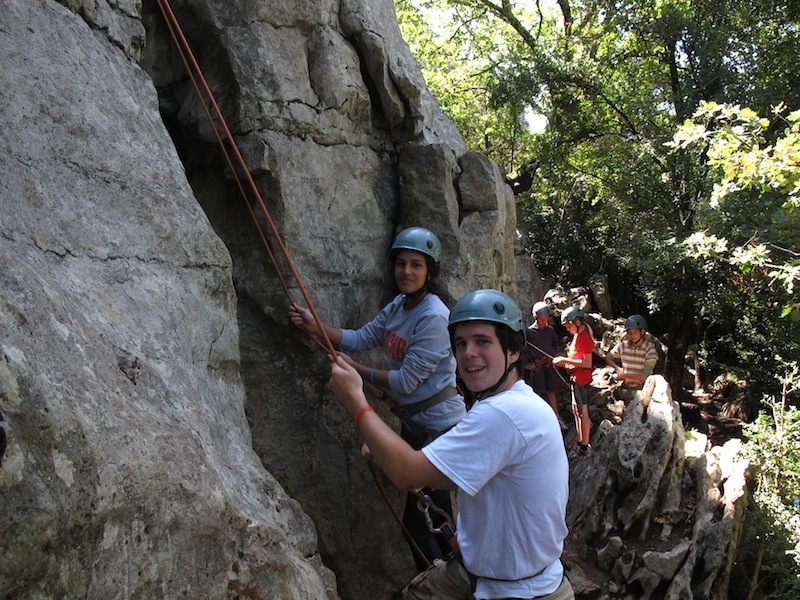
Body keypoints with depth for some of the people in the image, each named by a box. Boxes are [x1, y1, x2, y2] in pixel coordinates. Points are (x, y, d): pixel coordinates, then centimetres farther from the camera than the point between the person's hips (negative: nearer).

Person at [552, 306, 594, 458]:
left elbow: (587, 363, -23)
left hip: (581, 379, -10)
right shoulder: (578, 335, 10)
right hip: (576, 378, 10)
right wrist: (564, 361, 3)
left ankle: (585, 446, 7)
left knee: (582, 412, -1)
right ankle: (580, 442, 29)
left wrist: (565, 360, -21)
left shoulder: (584, 337, -18)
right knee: (576, 411, 18)